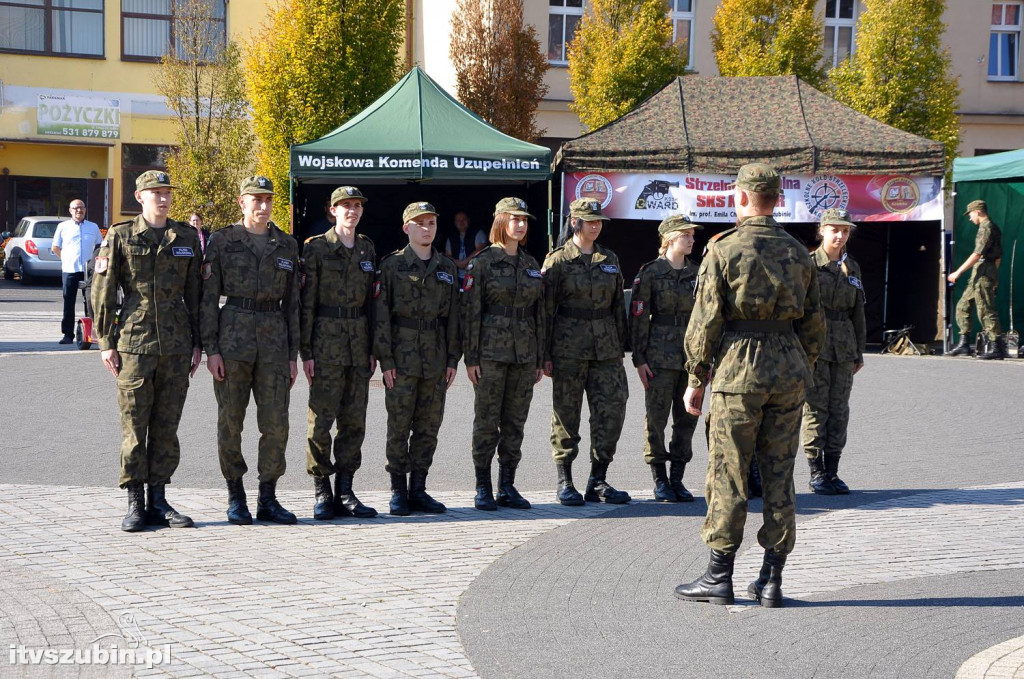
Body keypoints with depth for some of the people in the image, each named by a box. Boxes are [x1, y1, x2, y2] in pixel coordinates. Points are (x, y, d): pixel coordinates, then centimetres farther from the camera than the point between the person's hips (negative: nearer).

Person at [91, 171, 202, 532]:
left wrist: (198, 343, 8)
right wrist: (106, 343, -5)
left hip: (177, 342, 3)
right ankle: (135, 505, 6)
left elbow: (195, 294, 12)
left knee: (167, 425, 6)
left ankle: (158, 501, 13)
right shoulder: (120, 236, 0)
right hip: (134, 341, -3)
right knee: (134, 425, 0)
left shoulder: (186, 237, 9)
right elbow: (102, 292, 0)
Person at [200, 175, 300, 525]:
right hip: (233, 335, -2)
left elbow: (292, 302, 12)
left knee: (276, 423, -1)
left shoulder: (287, 246, 11)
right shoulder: (223, 241, 1)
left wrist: (292, 354, 7)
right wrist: (211, 349, -8)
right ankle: (235, 498, 12)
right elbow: (208, 297, -1)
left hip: (274, 338, 3)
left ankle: (268, 499, 8)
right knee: (230, 421, 1)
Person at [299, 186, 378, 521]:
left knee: (354, 420, 5)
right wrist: (305, 351, -10)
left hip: (359, 342, 5)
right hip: (326, 340, -5)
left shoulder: (367, 249, 12)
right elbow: (307, 303, -5)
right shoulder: (316, 248, -3)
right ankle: (322, 493, 4)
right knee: (321, 419, -5)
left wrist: (372, 350, 11)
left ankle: (345, 492, 12)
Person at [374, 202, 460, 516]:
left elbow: (452, 316, 12)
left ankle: (418, 489, 13)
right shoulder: (392, 265, -1)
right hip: (402, 356, -4)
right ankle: (398, 492, 6)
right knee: (399, 425, -2)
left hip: (436, 358, 4)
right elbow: (381, 315, -4)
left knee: (428, 426, 5)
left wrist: (452, 360, 6)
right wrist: (386, 360, -10)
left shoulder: (447, 268, 11)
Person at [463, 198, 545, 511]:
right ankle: (483, 489, 6)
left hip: (525, 353, 5)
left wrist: (539, 359, 11)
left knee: (515, 422, 7)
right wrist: (471, 358, -10)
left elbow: (539, 313, 15)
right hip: (491, 351, -5)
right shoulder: (482, 262, -3)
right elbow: (471, 311, -6)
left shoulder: (531, 264, 12)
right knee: (487, 421, -1)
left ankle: (507, 487, 14)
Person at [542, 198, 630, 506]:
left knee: (612, 409, -2)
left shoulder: (609, 259, 12)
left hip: (606, 349, 4)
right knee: (566, 413, 2)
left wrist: (620, 348, 12)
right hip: (569, 348, -4)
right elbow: (546, 309, -4)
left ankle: (598, 481, 7)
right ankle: (565, 482, 12)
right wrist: (545, 355, -8)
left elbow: (618, 306, 16)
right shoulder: (558, 260, -2)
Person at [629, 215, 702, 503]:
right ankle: (660, 481, 6)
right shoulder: (650, 273, -4)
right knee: (657, 417, -2)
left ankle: (677, 479, 13)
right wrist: (639, 358, -11)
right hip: (661, 356, -5)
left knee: (687, 418, 5)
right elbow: (638, 317, -6)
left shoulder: (697, 273, 11)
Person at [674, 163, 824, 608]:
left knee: (728, 475, 1)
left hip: (739, 371, -4)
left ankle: (719, 577, 5)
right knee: (779, 476, 7)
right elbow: (814, 325, 13)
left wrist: (696, 380, 1)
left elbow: (705, 322, -7)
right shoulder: (798, 254, 10)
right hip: (789, 372, 4)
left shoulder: (724, 251, -5)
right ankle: (772, 580, 9)